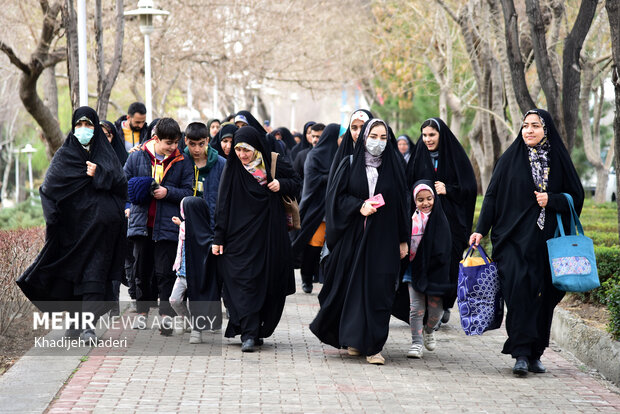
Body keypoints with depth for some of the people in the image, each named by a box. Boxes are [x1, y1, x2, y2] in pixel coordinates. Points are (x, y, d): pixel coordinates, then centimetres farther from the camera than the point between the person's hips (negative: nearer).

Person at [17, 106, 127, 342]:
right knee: (70, 273, 4)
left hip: (99, 226, 0)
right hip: (73, 224, 1)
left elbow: (122, 184, 1)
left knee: (94, 275, -8)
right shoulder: (64, 155, 9)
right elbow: (50, 186, -4)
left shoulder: (106, 154, 12)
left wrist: (99, 174, -11)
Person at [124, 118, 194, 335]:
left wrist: (168, 192, -15)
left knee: (165, 272, -4)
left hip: (167, 225, -2)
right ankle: (142, 311, 24)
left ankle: (166, 314, 0)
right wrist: (136, 190, -10)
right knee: (142, 270, 12)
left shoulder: (182, 162, 0)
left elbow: (188, 192, -1)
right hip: (141, 223, 2)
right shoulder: (136, 157, 3)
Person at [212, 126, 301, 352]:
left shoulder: (274, 163, 1)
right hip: (240, 234, -1)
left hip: (269, 234, 1)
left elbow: (296, 181, 13)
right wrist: (218, 238, -3)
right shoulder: (232, 169, -1)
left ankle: (258, 330, 16)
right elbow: (223, 204, 0)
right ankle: (248, 334, -13)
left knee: (268, 281, 4)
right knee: (244, 281, -10)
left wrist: (281, 184, -10)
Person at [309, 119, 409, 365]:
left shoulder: (393, 167, 6)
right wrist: (359, 206, -15)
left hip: (383, 239, 0)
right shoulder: (349, 164, 4)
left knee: (378, 291, -4)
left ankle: (373, 346, -1)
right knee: (351, 287, 2)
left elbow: (402, 204, 8)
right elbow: (335, 196, 0)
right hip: (352, 236, 0)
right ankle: (353, 339, 18)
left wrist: (403, 240, 5)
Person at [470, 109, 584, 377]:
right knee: (520, 290, -14)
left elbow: (576, 196, 10)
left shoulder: (558, 159, 8)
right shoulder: (510, 159, 5)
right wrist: (481, 230, -5)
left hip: (548, 241, 2)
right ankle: (521, 353, -16)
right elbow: (492, 196, 3)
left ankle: (535, 354, 10)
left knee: (543, 294, 1)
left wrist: (551, 200, -9)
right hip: (515, 238, -2)